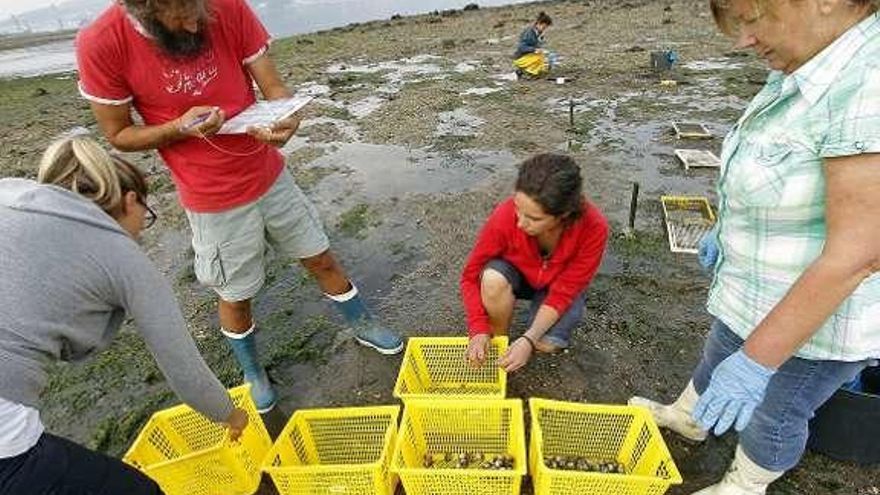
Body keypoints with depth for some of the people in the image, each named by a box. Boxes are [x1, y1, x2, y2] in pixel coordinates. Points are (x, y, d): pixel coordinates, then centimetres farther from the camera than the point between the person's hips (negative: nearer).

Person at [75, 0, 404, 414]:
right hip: (214, 201, -2)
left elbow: (273, 87, -8)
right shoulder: (101, 44, -17)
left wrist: (287, 119, -31)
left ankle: (363, 326, 40)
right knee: (236, 295, 13)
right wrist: (182, 127, -24)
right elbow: (117, 135, -6)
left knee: (320, 257, 16)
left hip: (270, 175, 3)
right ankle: (252, 373, 41)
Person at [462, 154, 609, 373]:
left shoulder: (593, 227, -34)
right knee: (494, 278, -34)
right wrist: (479, 330, -31)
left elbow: (563, 292, -25)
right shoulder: (505, 216, -33)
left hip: (560, 286, 0)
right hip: (517, 275, 1)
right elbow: (471, 275, -21)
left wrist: (529, 339, -36)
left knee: (548, 343, -27)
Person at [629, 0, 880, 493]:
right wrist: (731, 229, 20)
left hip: (817, 314, -8)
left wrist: (756, 360, -27)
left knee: (772, 414, 18)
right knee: (720, 358, 29)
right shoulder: (815, 63, -3)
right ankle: (687, 419, 58)